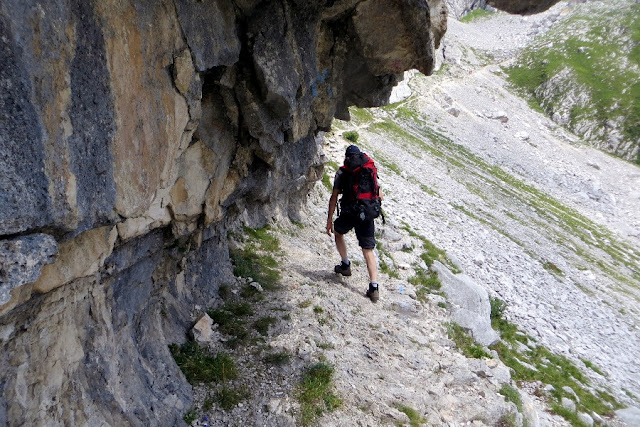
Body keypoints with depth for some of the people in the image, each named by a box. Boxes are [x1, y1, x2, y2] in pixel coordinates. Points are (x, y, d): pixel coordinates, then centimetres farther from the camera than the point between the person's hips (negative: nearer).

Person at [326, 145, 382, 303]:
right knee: (368, 251, 6)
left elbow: (334, 197, 1)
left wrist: (329, 220, 6)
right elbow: (380, 196, 17)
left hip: (348, 213, -2)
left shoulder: (342, 173, 6)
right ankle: (374, 288, -4)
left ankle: (345, 265, 33)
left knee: (338, 232, 31)